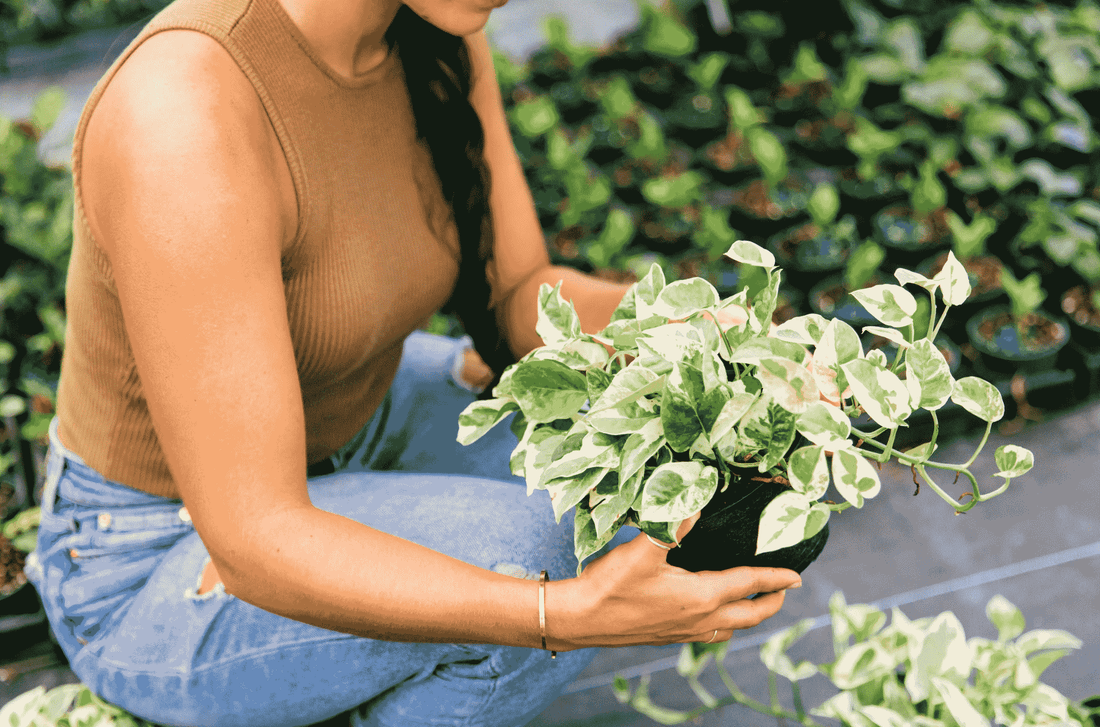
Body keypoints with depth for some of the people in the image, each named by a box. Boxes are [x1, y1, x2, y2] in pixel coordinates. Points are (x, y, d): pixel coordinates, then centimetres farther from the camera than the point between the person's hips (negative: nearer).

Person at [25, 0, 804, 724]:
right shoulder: (188, 124, -37)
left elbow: (520, 300, -4)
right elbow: (256, 545, -35)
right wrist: (571, 615, -42)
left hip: (341, 433, 7)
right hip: (162, 573, -7)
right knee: (550, 559, -27)